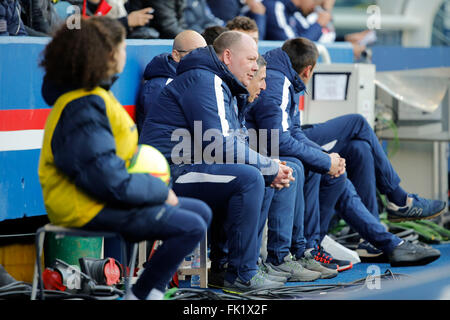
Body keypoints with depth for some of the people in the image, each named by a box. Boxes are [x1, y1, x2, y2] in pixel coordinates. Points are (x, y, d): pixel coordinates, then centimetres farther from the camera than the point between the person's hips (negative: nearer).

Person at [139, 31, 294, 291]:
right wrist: (270, 168, -12)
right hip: (168, 172, -11)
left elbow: (235, 146, 19)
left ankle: (222, 265, 8)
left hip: (188, 167, 11)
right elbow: (219, 147, -21)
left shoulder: (227, 89, 22)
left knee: (262, 181, 10)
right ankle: (241, 274, -19)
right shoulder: (203, 81, -12)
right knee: (248, 178, -24)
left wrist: (270, 170, -1)